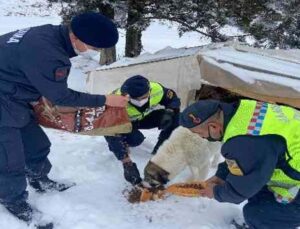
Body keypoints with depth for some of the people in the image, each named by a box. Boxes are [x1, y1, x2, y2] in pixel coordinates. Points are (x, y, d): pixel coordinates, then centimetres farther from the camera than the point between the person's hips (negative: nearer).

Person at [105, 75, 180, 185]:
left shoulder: (156, 89, -30)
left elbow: (174, 100, -11)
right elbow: (115, 135, -41)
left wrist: (169, 112, -34)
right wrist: (127, 164, -47)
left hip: (143, 118, 4)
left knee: (174, 117, -18)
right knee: (135, 139, -35)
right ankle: (113, 144, -1)